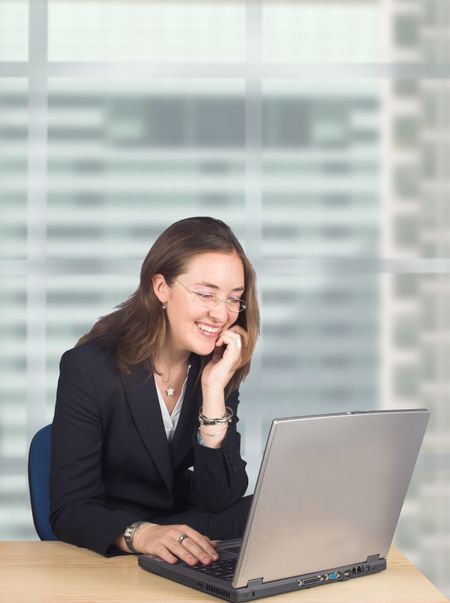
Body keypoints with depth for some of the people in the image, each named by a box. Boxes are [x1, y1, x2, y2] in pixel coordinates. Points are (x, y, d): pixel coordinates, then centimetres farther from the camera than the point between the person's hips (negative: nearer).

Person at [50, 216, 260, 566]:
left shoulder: (219, 367, -2)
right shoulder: (90, 367, -15)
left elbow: (220, 501, -10)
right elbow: (69, 510, -18)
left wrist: (214, 392, -21)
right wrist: (142, 535, -38)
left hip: (190, 548, 4)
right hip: (109, 557, -4)